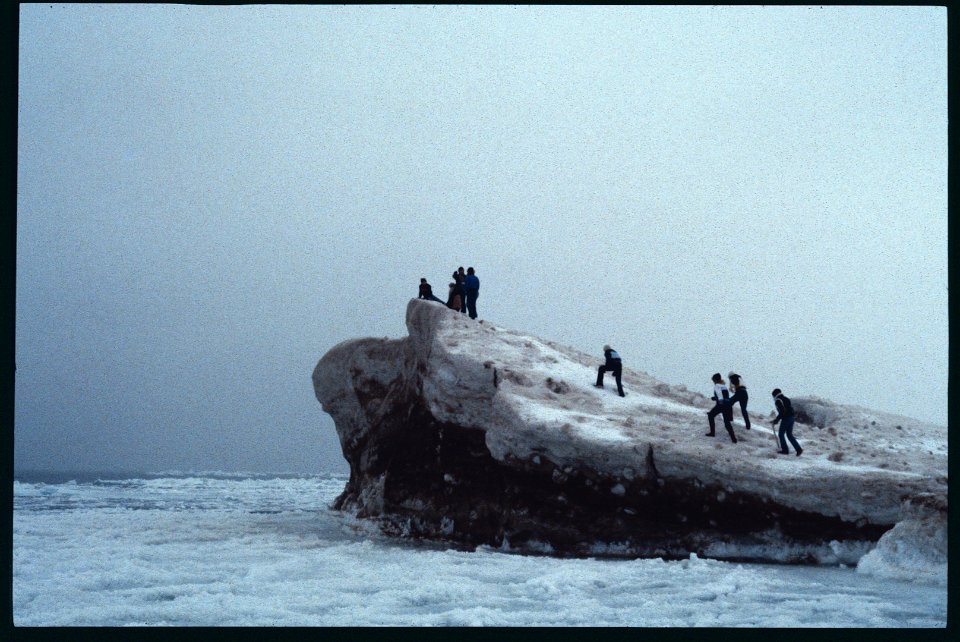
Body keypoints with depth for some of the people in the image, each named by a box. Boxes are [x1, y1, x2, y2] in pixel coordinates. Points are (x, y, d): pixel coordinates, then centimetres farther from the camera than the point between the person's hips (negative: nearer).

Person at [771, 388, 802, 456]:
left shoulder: (778, 401, -10)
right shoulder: (786, 398, 16)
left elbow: (782, 412, -19)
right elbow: (791, 408, 17)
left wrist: (776, 420, -13)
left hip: (786, 419, -8)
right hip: (792, 418, 8)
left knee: (781, 434, 7)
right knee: (789, 435, 15)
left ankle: (785, 450, 7)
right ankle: (798, 449, 5)